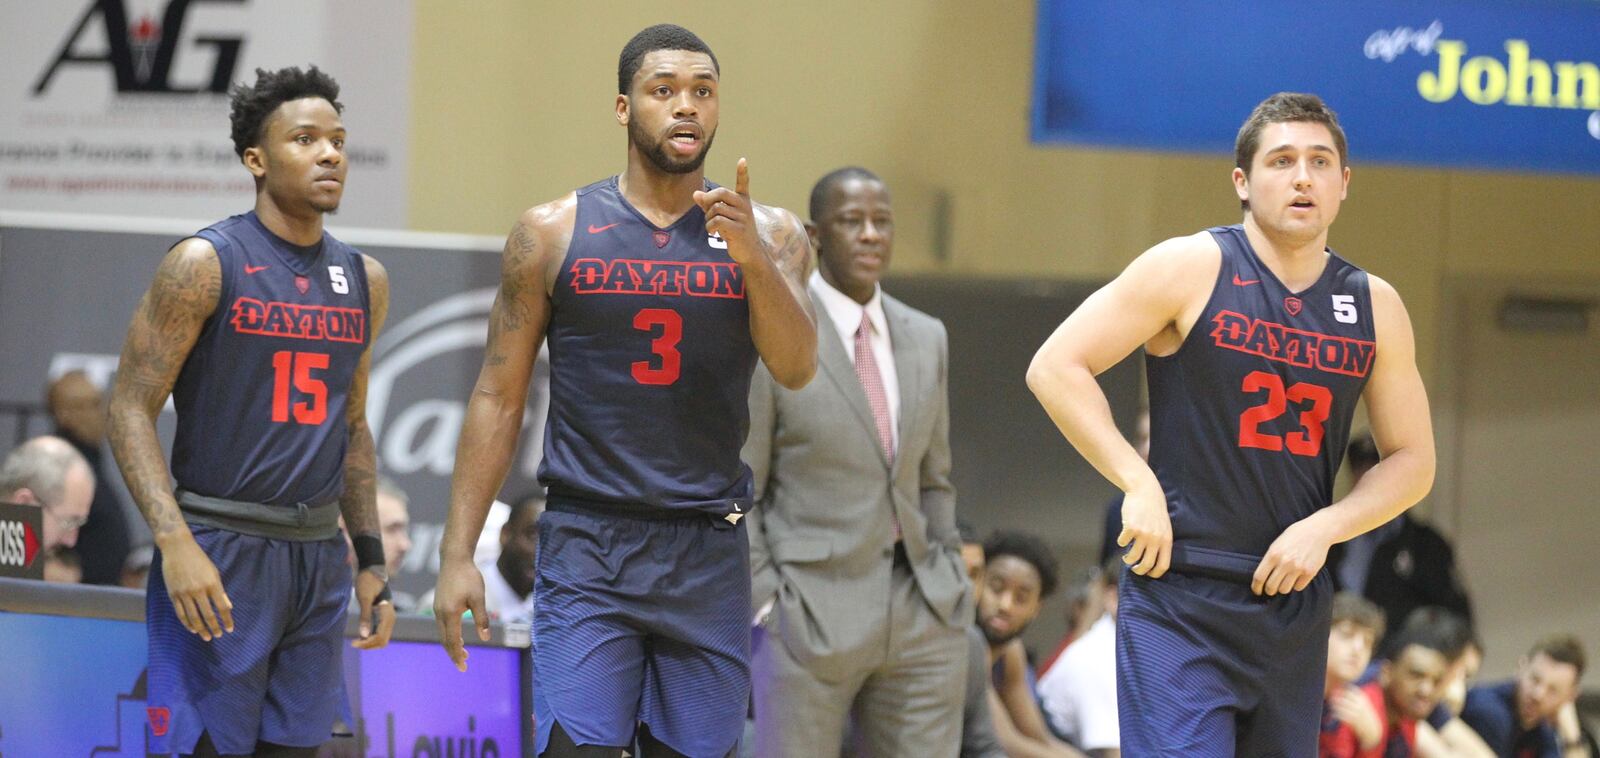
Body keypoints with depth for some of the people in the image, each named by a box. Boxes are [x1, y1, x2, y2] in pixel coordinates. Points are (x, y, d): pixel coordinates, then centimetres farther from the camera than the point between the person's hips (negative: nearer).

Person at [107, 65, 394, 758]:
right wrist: (176, 543, -21)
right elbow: (130, 409, -10)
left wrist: (370, 561, 15)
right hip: (217, 551, -6)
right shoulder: (204, 264, -7)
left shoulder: (364, 281, 12)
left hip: (318, 557, 6)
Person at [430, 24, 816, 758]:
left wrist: (752, 257, -25)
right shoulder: (553, 234, 2)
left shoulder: (768, 233, 5)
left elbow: (796, 368, -8)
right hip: (587, 545, -2)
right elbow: (498, 397, 3)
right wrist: (457, 553, -3)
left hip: (708, 552, 2)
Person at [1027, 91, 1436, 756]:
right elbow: (1055, 367, -5)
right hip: (1179, 596, -5)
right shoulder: (1192, 269, -5)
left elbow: (1412, 461, 13)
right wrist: (1139, 486, -13)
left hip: (1295, 601, 5)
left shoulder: (1376, 308, 8)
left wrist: (1324, 527, -5)